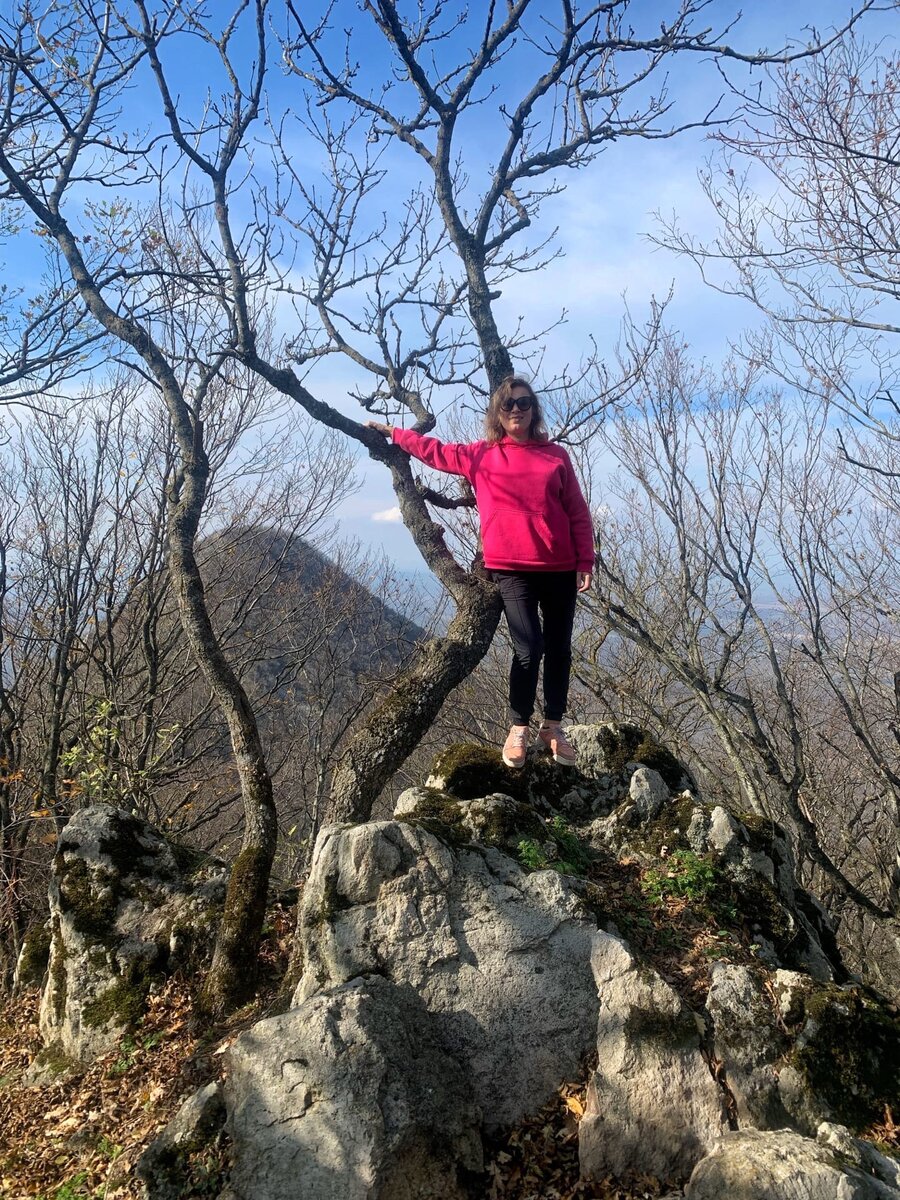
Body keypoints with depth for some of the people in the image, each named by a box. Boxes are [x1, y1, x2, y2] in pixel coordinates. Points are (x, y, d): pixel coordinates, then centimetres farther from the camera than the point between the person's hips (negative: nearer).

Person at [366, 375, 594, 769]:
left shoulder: (556, 456, 7)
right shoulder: (481, 455, 7)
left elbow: (578, 514, 6)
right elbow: (435, 450, 18)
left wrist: (585, 563, 0)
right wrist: (391, 432, 24)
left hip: (559, 569, 2)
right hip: (512, 569, -2)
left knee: (559, 649, 8)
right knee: (528, 649, -10)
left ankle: (553, 726, 23)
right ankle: (519, 728, 8)